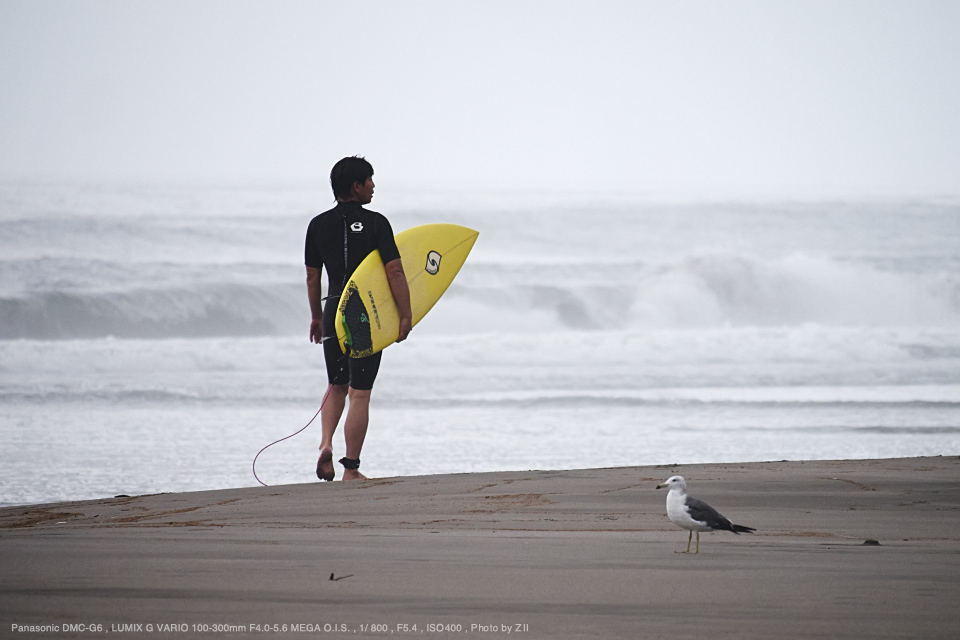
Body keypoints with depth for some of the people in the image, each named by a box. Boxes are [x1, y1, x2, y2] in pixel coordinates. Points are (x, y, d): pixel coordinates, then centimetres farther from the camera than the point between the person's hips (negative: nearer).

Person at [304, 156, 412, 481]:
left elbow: (312, 277, 9)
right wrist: (406, 315, -9)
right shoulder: (375, 223, -9)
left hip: (334, 311, 4)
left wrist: (316, 317, 20)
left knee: (337, 387, 20)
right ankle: (351, 469, 3)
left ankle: (326, 443, -3)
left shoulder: (319, 225, 4)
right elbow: (394, 272, -14)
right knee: (359, 393, 2)